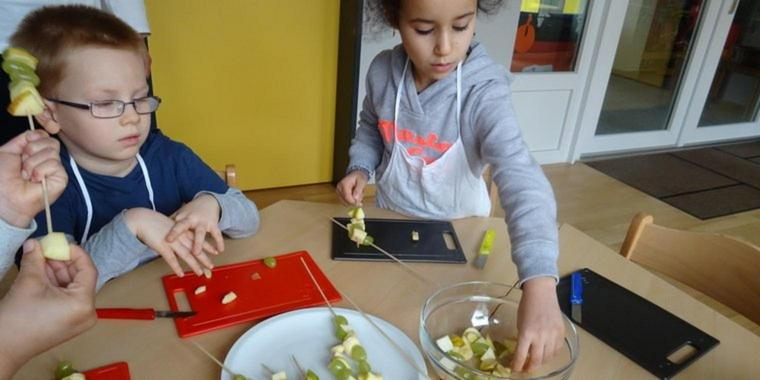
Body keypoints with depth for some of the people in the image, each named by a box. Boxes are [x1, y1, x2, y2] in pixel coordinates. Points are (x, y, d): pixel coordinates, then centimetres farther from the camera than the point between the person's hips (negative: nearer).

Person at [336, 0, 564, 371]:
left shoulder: (483, 93, -28)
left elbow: (521, 177, -41)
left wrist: (539, 283, -53)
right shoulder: (382, 71, -15)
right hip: (391, 215, 4)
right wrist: (360, 168, -13)